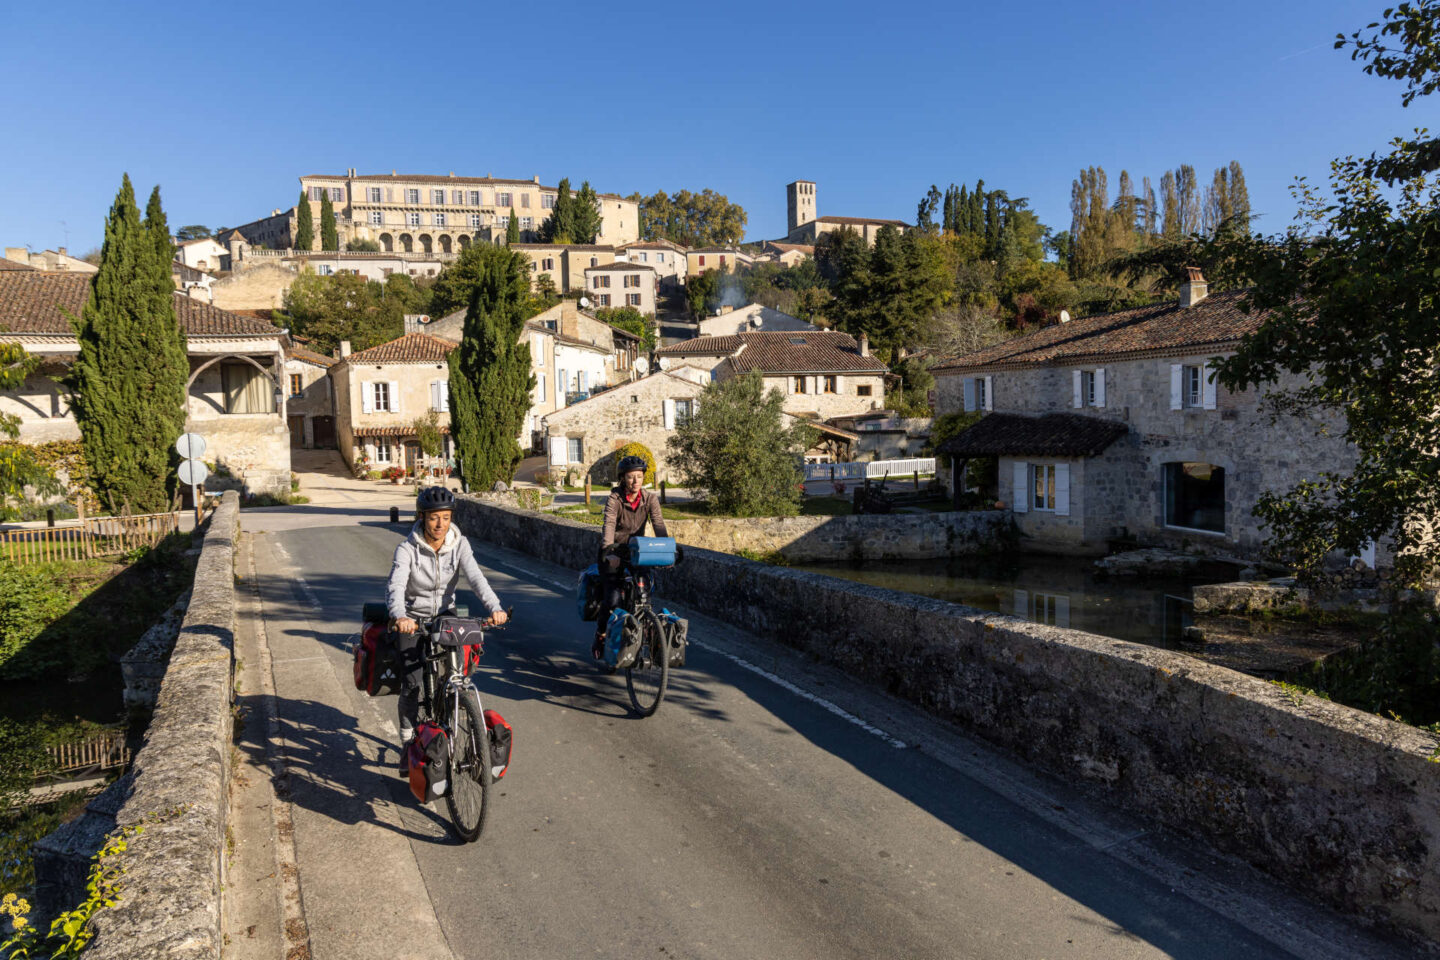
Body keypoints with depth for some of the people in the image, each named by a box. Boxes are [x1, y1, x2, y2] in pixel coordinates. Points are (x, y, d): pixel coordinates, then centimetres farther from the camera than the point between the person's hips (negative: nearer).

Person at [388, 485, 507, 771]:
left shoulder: (459, 544, -9)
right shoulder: (407, 549, -16)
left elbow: (476, 577, -22)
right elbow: (395, 586, -31)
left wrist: (494, 607, -40)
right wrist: (399, 616, -51)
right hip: (412, 620, -2)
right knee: (411, 683, -11)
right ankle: (408, 743, 9)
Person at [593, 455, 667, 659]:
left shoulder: (650, 498, -8)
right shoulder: (614, 499, -16)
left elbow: (659, 525, -18)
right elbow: (609, 527, -30)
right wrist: (608, 551, -47)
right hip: (614, 551, -3)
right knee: (612, 599, -17)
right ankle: (600, 634, 10)